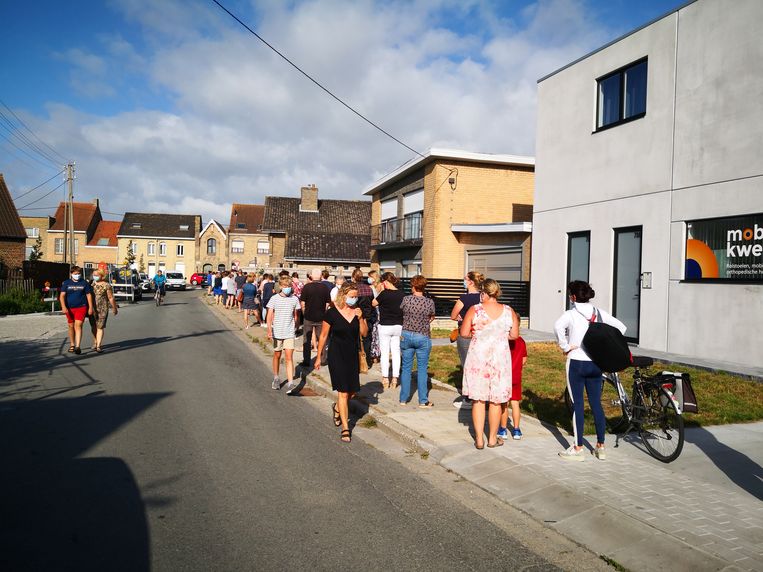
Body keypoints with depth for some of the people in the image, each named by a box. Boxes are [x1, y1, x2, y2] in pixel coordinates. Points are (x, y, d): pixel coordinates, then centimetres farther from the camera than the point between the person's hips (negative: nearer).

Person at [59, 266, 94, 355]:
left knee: (78, 325, -13)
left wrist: (90, 307, 1)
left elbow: (89, 295, 7)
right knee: (71, 326, 11)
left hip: (81, 307, -2)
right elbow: (62, 295, 0)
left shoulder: (84, 283, 5)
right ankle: (72, 345, 26)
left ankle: (77, 347, -17)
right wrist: (63, 307, -13)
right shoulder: (66, 283, 5)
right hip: (69, 308, 2)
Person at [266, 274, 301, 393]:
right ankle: (276, 378, 32)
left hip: (289, 333, 0)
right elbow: (269, 315, -9)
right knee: (277, 355, 15)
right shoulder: (274, 299, -4)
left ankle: (290, 383, -12)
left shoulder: (294, 299, 0)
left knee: (289, 357, -8)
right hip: (277, 332, 0)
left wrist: (295, 327, 19)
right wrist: (269, 330, -20)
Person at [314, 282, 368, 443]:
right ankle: (345, 428, 4)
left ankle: (337, 408, 43)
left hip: (353, 356, 5)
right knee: (343, 392, -5)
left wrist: (360, 318, -15)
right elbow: (324, 336, -2)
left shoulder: (358, 311, 2)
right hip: (337, 355, -4)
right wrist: (318, 357, 1)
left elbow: (364, 333, 2)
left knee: (352, 392, 11)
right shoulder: (332, 312, -9)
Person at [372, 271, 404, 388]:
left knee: (384, 353, 5)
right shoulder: (402, 295, -1)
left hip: (385, 326, -4)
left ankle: (385, 379, 9)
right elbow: (404, 310, 6)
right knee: (396, 352, 9)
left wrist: (380, 291, 4)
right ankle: (395, 379, 12)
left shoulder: (384, 294, -15)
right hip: (398, 326, 4)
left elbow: (374, 303, 0)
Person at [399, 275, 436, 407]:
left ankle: (403, 399, 20)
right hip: (422, 338, -1)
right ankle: (423, 401, 11)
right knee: (422, 369, 7)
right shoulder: (430, 302, -9)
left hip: (406, 335, 1)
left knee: (406, 368, 12)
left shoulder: (406, 299, -9)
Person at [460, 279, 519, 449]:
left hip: (478, 358, -1)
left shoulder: (474, 310, -8)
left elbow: (464, 333, -5)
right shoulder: (509, 311, -2)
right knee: (496, 401, 12)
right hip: (500, 359, 1)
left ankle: (479, 439, 12)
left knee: (478, 399, 9)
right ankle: (492, 438, 22)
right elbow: (514, 335, 5)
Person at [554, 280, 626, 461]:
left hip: (576, 363, -5)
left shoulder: (571, 314, -9)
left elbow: (558, 326, -29)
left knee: (577, 404, 2)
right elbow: (621, 327, 6)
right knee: (596, 404, 12)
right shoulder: (599, 313, 6)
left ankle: (578, 449, 7)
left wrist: (565, 346, -18)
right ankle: (601, 447, 20)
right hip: (596, 363, 5)